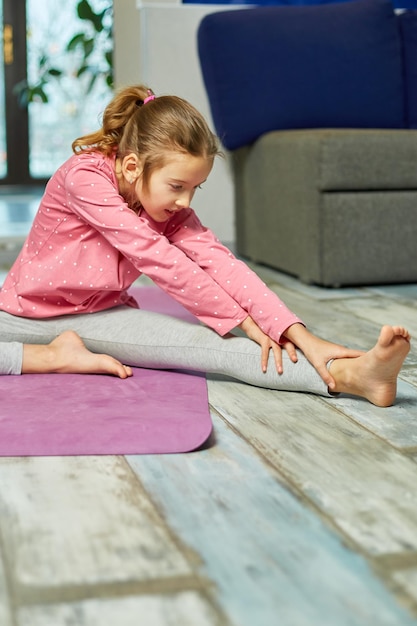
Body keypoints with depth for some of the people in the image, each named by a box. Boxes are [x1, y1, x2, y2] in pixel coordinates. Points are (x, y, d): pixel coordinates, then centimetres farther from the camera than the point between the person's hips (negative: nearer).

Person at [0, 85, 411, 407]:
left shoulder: (171, 205, -4)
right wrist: (241, 320, -25)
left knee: (204, 342, -23)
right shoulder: (84, 176, -24)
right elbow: (158, 259, -27)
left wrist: (299, 335, -30)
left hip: (100, 315, 2)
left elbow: (217, 261, -17)